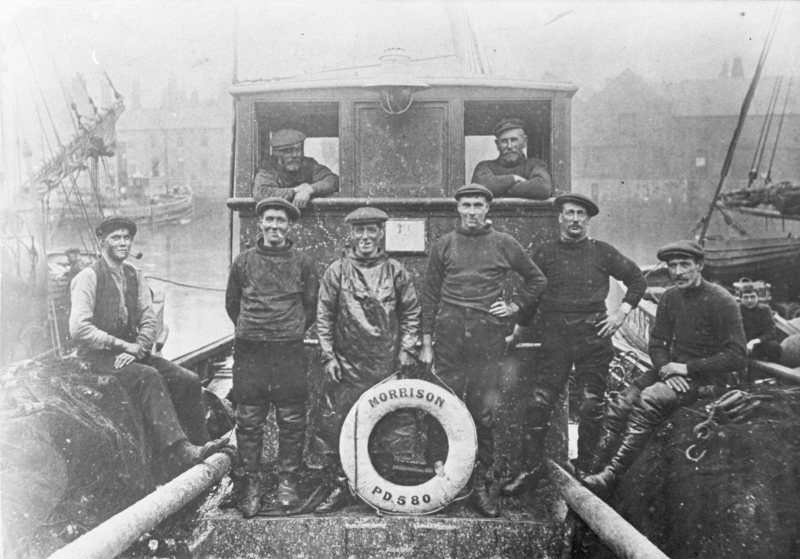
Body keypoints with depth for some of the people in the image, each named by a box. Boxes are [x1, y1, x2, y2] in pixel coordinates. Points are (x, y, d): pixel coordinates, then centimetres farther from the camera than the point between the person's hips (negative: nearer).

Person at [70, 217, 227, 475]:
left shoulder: (135, 276, 13)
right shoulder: (89, 277, -7)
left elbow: (148, 319, 6)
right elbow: (79, 329, -16)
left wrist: (138, 347, -13)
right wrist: (123, 344, -17)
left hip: (131, 353, 7)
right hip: (99, 357, -6)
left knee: (189, 380, -12)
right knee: (149, 376, -33)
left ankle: (199, 445, -7)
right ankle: (179, 451, -39)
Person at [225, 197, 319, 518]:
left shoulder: (303, 262, 6)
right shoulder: (243, 261, 9)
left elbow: (312, 306, 11)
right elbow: (232, 303, 18)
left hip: (290, 352, -1)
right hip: (249, 352, 1)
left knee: (291, 421, 2)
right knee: (249, 421, 2)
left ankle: (287, 481, 15)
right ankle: (251, 483, 13)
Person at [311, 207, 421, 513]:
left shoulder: (395, 271, 4)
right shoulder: (336, 271, 2)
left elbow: (411, 312, 9)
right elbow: (324, 316, 4)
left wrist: (407, 349, 1)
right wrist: (328, 355, -2)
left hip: (387, 365, 0)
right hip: (345, 365, 0)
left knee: (394, 425, 2)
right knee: (334, 425, 0)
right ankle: (341, 486, 17)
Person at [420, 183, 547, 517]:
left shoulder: (504, 245, 9)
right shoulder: (444, 245, 10)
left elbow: (537, 280, 19)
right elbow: (429, 295, 9)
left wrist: (514, 305, 7)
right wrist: (426, 342, 5)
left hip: (488, 336, 0)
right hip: (448, 336, 1)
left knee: (484, 414, 0)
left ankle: (480, 486, 10)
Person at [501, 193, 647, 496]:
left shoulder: (602, 252, 7)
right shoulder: (545, 253, 8)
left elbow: (638, 280, 15)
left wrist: (621, 312, 5)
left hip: (593, 338, 0)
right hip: (555, 339, 0)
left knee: (591, 408, 2)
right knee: (538, 404, -5)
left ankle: (585, 470, 17)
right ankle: (530, 469, 5)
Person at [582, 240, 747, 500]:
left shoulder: (722, 301, -10)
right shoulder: (670, 298, 9)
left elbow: (737, 357, -14)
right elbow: (657, 343, 12)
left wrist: (687, 368, -18)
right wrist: (666, 370, -10)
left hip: (708, 378, -7)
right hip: (676, 371, 7)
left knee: (649, 400, -31)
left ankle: (610, 477, -34)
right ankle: (596, 464, -17)